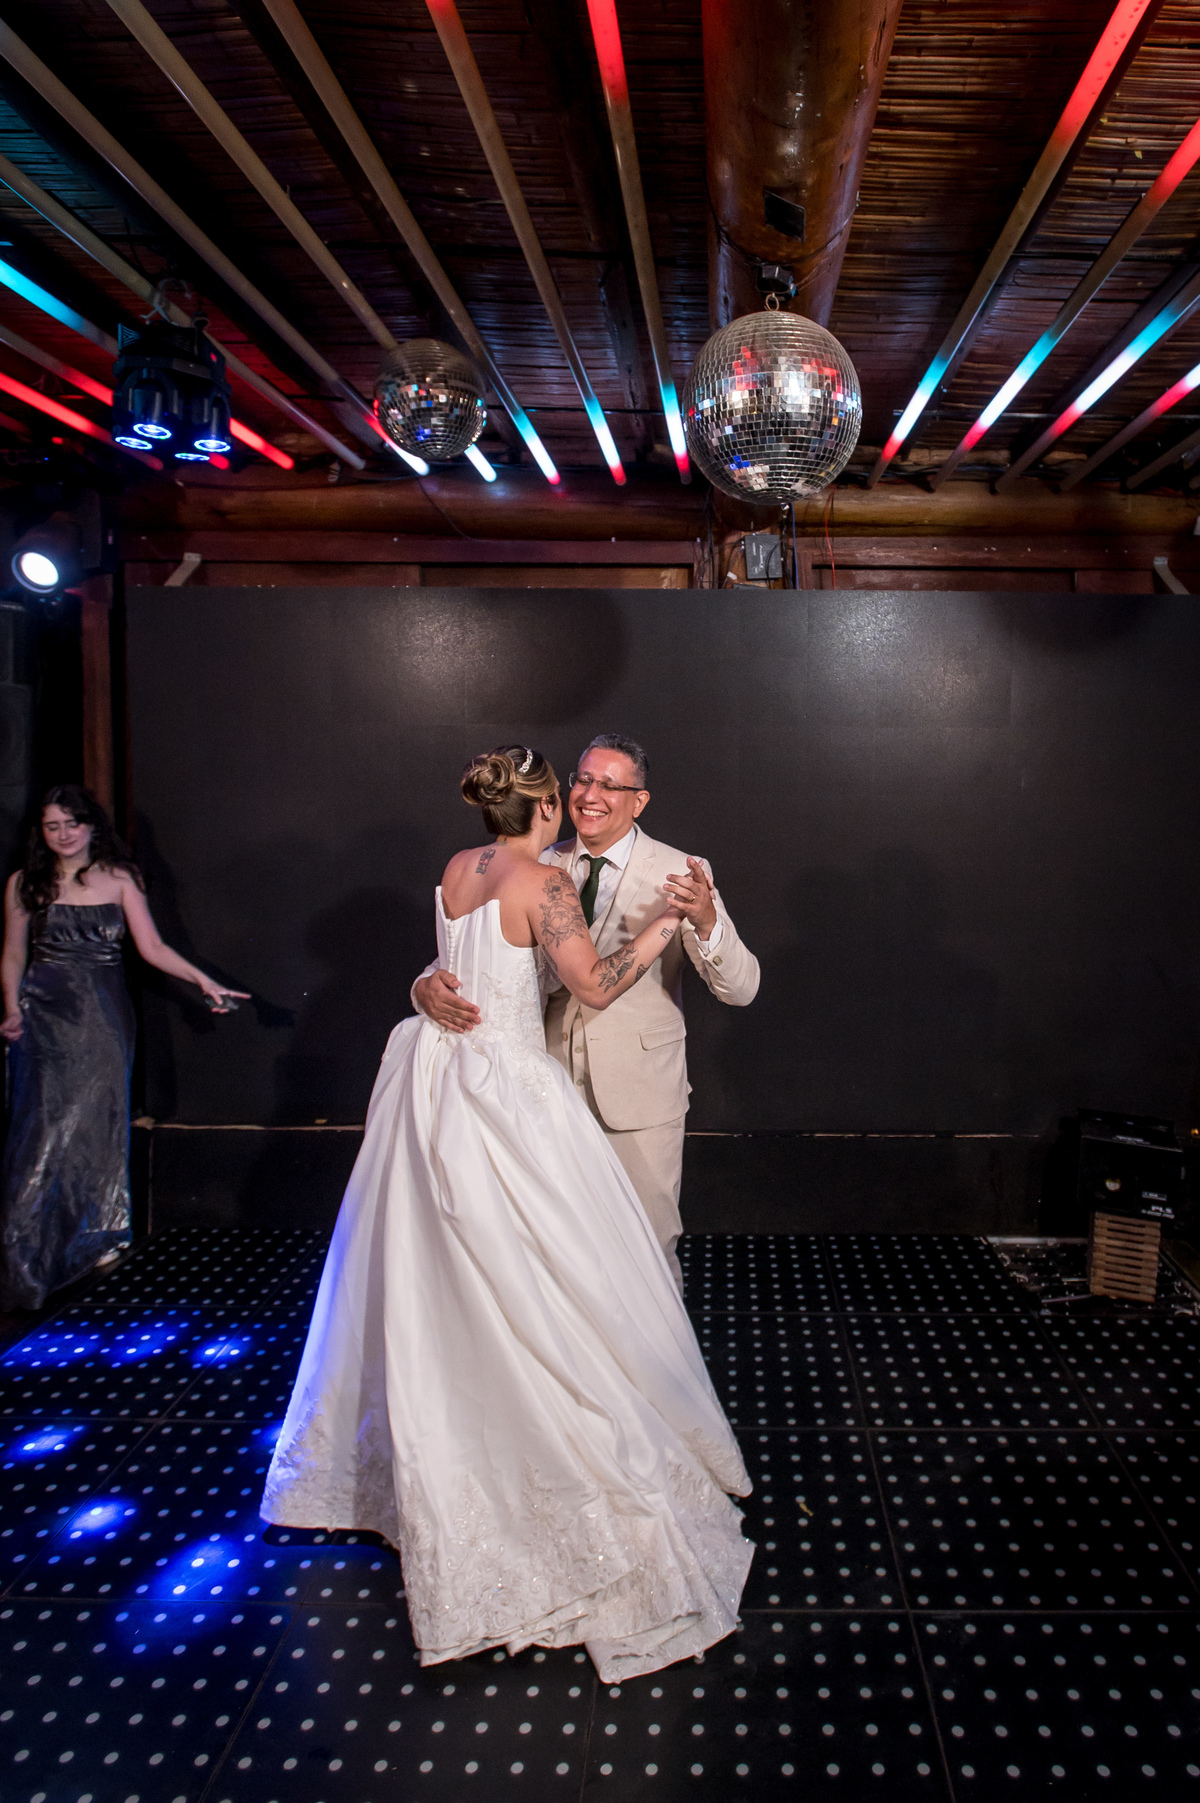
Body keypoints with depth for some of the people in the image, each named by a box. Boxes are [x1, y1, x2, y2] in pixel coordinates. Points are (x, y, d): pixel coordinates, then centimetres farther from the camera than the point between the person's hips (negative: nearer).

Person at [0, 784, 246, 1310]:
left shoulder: (118, 879, 5)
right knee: (45, 1126, -4)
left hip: (104, 1016, 1)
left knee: (99, 1123, 4)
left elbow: (152, 947, 0)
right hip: (45, 1017, -1)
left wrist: (202, 980, -11)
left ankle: (97, 1237, 19)